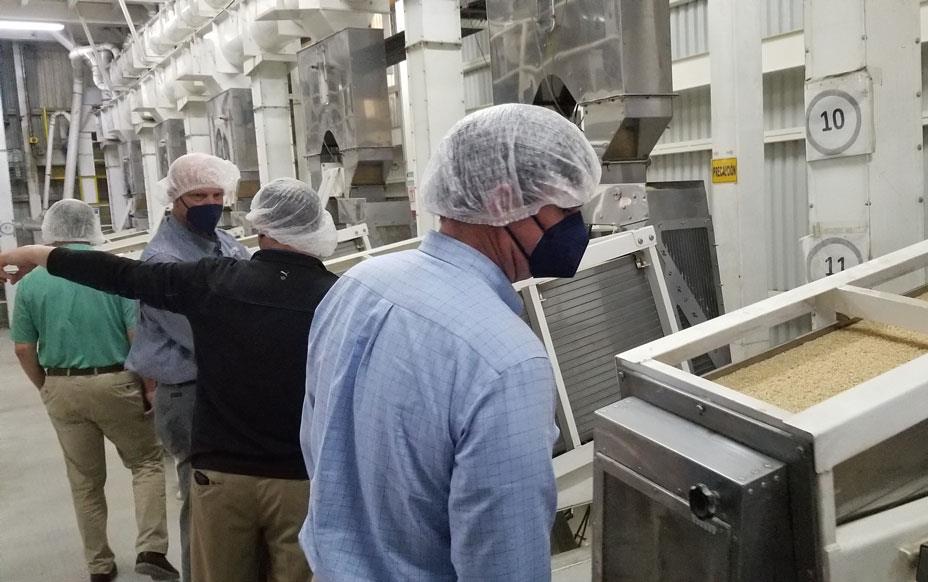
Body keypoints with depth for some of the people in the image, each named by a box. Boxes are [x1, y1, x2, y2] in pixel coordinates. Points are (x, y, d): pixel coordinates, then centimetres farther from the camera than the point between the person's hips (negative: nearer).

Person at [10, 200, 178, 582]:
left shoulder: (31, 282, -1)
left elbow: (23, 349, 1)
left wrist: (46, 389, 16)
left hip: (61, 389, 3)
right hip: (115, 383, -3)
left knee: (85, 481, 16)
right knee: (147, 461, 14)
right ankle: (151, 549, 1)